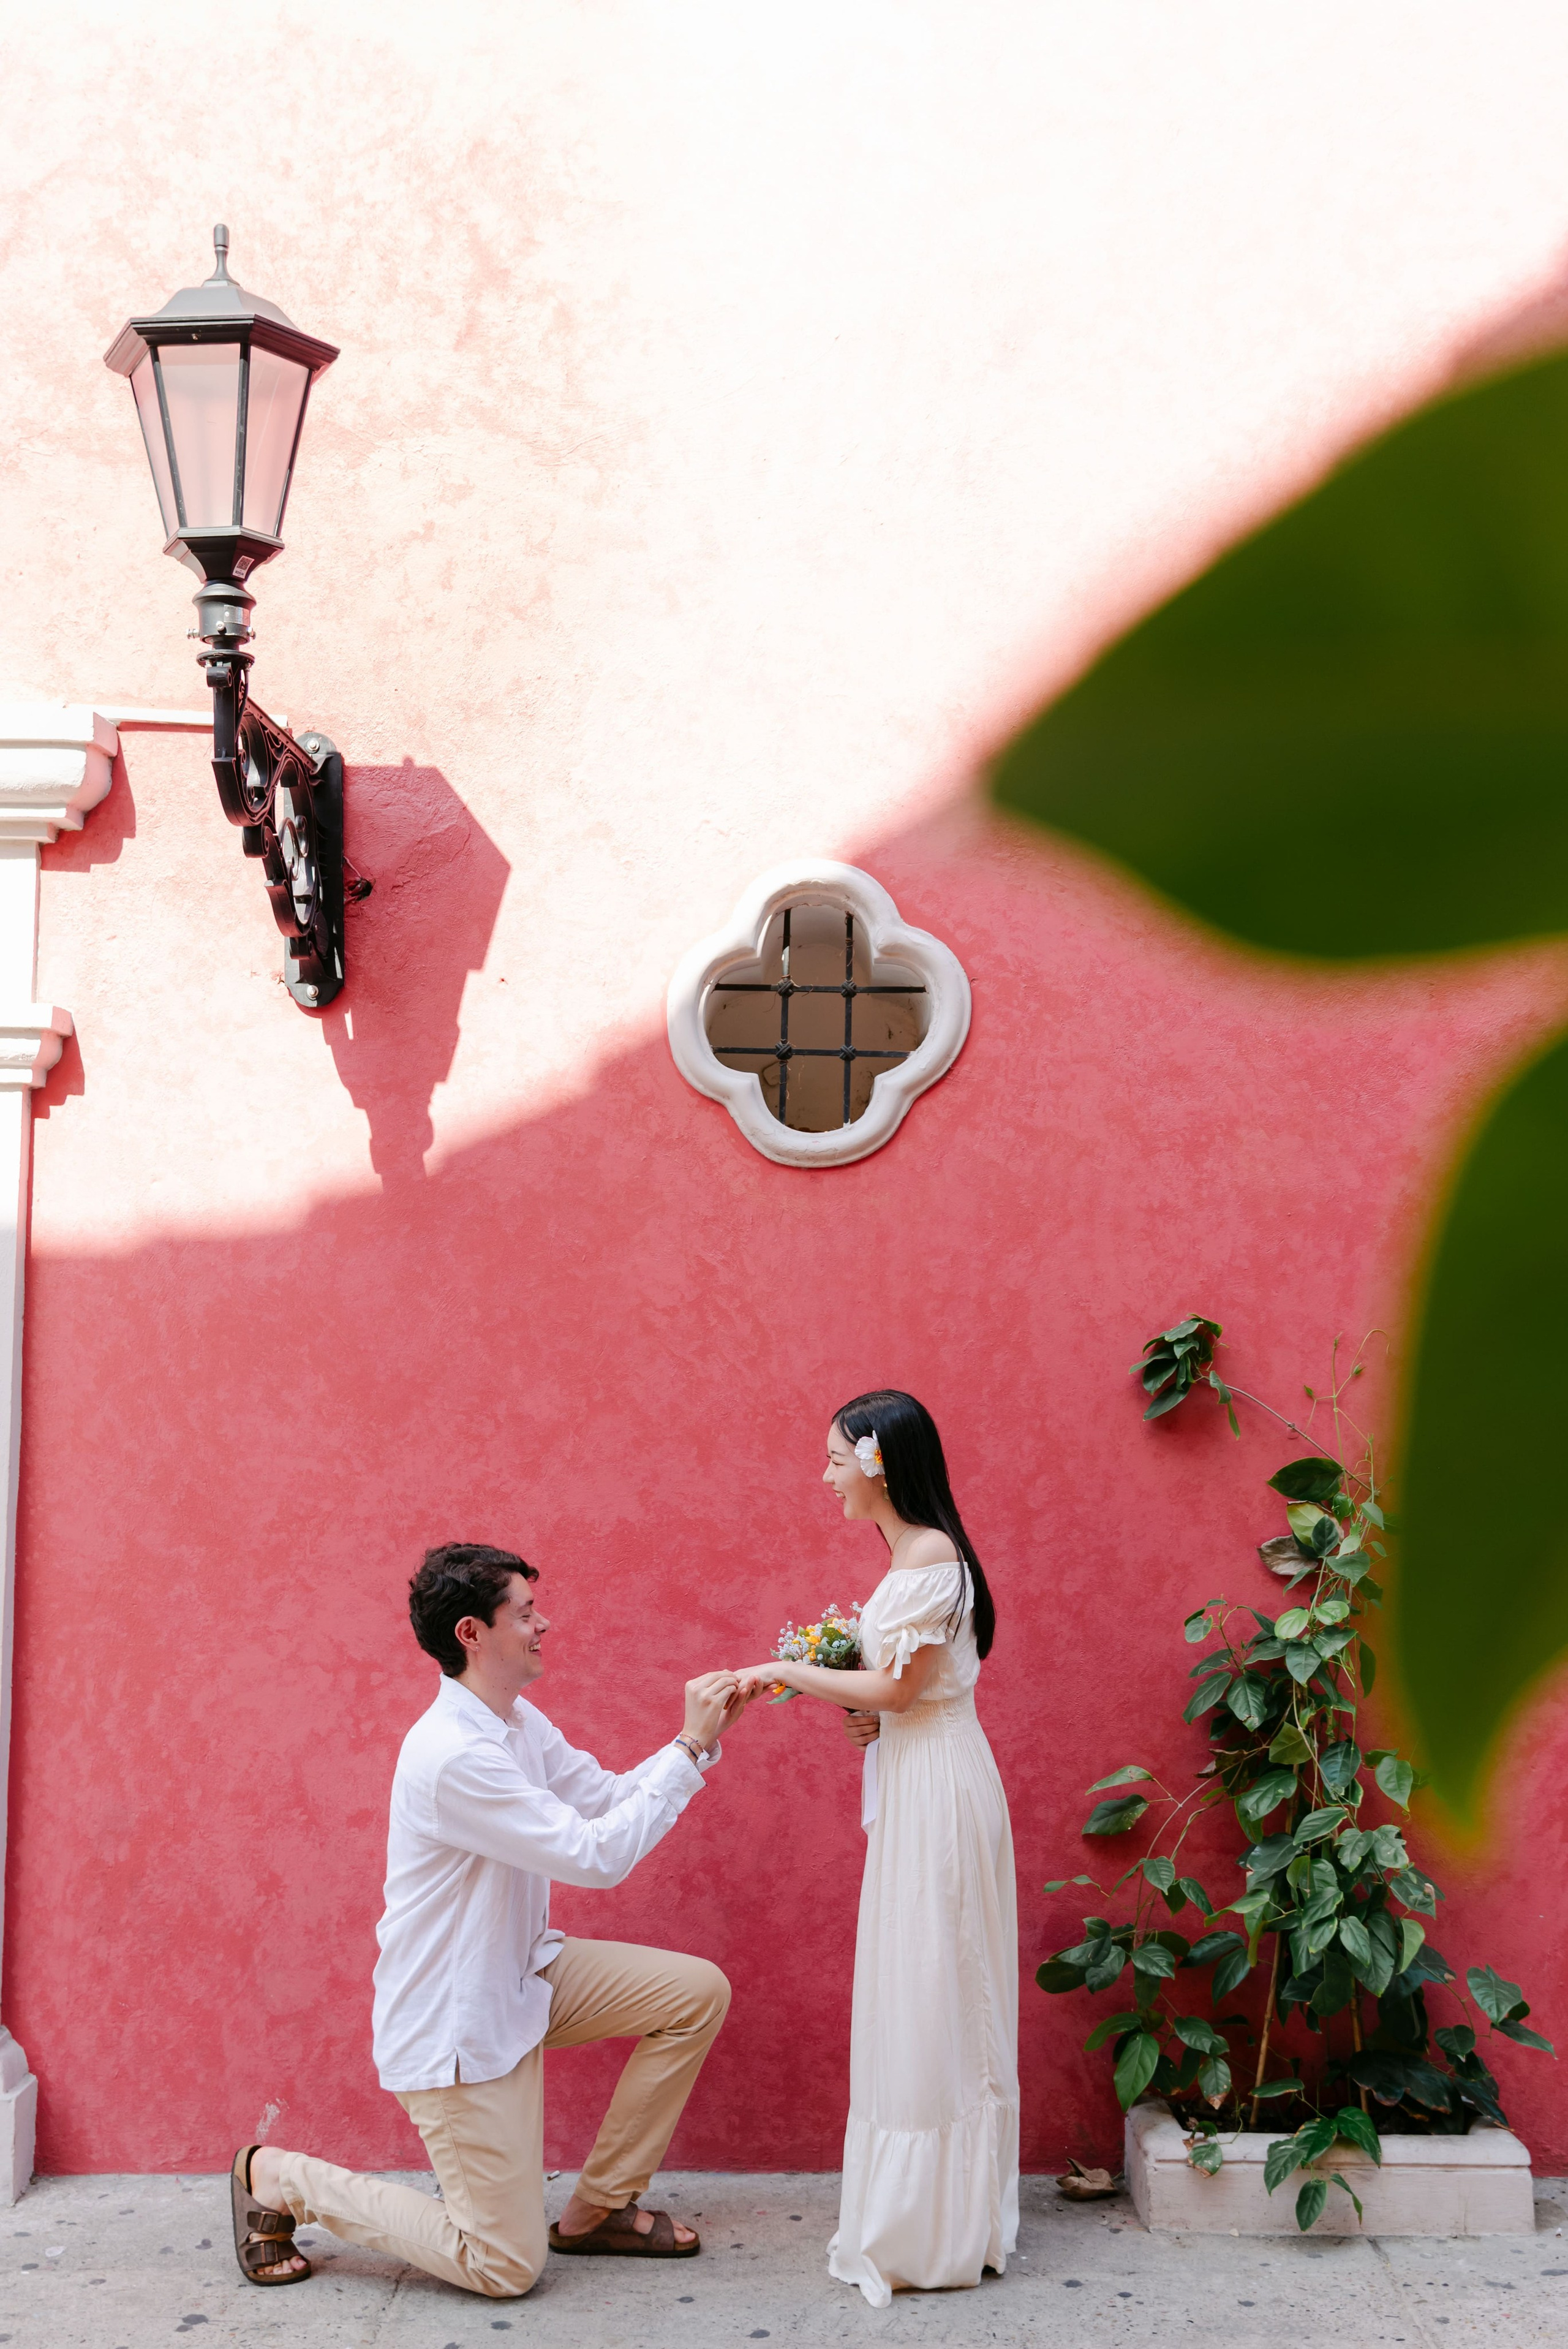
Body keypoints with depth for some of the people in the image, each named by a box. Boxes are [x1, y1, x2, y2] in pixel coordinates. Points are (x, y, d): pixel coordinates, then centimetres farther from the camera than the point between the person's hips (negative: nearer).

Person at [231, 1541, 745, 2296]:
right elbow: (598, 1855, -29)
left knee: (697, 1992, 0)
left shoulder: (520, 1723, 2)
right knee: (504, 2268, -4)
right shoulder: (452, 1757, -30)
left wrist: (698, 1737, -4)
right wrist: (690, 1747, -24)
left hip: (523, 1975, 9)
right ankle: (281, 2179, 11)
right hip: (455, 2024, -9)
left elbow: (608, 1798, 9)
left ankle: (596, 2210, 12)